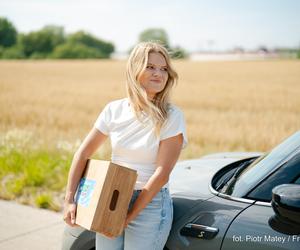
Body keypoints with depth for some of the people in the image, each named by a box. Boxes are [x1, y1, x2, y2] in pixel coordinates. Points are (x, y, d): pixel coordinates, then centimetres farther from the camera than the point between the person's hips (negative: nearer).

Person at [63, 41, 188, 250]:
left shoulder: (171, 117, -12)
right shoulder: (114, 110, -1)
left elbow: (162, 173, -15)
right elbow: (83, 154, 4)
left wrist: (129, 217, -14)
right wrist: (69, 200, -3)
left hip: (150, 204, -4)